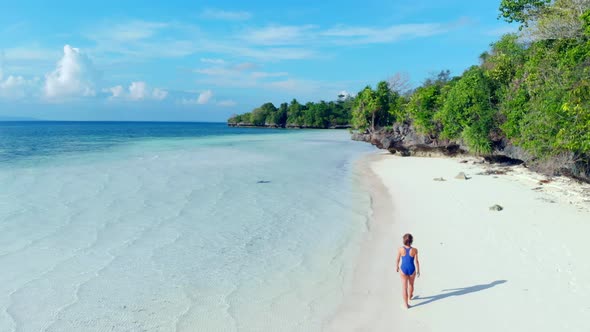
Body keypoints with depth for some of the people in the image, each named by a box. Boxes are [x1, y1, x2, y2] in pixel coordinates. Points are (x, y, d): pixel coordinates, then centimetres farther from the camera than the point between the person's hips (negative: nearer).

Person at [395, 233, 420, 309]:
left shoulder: (400, 249, -18)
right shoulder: (414, 250, -20)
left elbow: (398, 260, -5)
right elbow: (416, 262, -11)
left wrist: (397, 267, 14)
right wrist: (418, 271, 5)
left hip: (403, 269, -1)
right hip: (412, 270, 1)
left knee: (404, 287, 13)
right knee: (411, 284, 29)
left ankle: (406, 304, 22)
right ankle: (410, 297, 55)